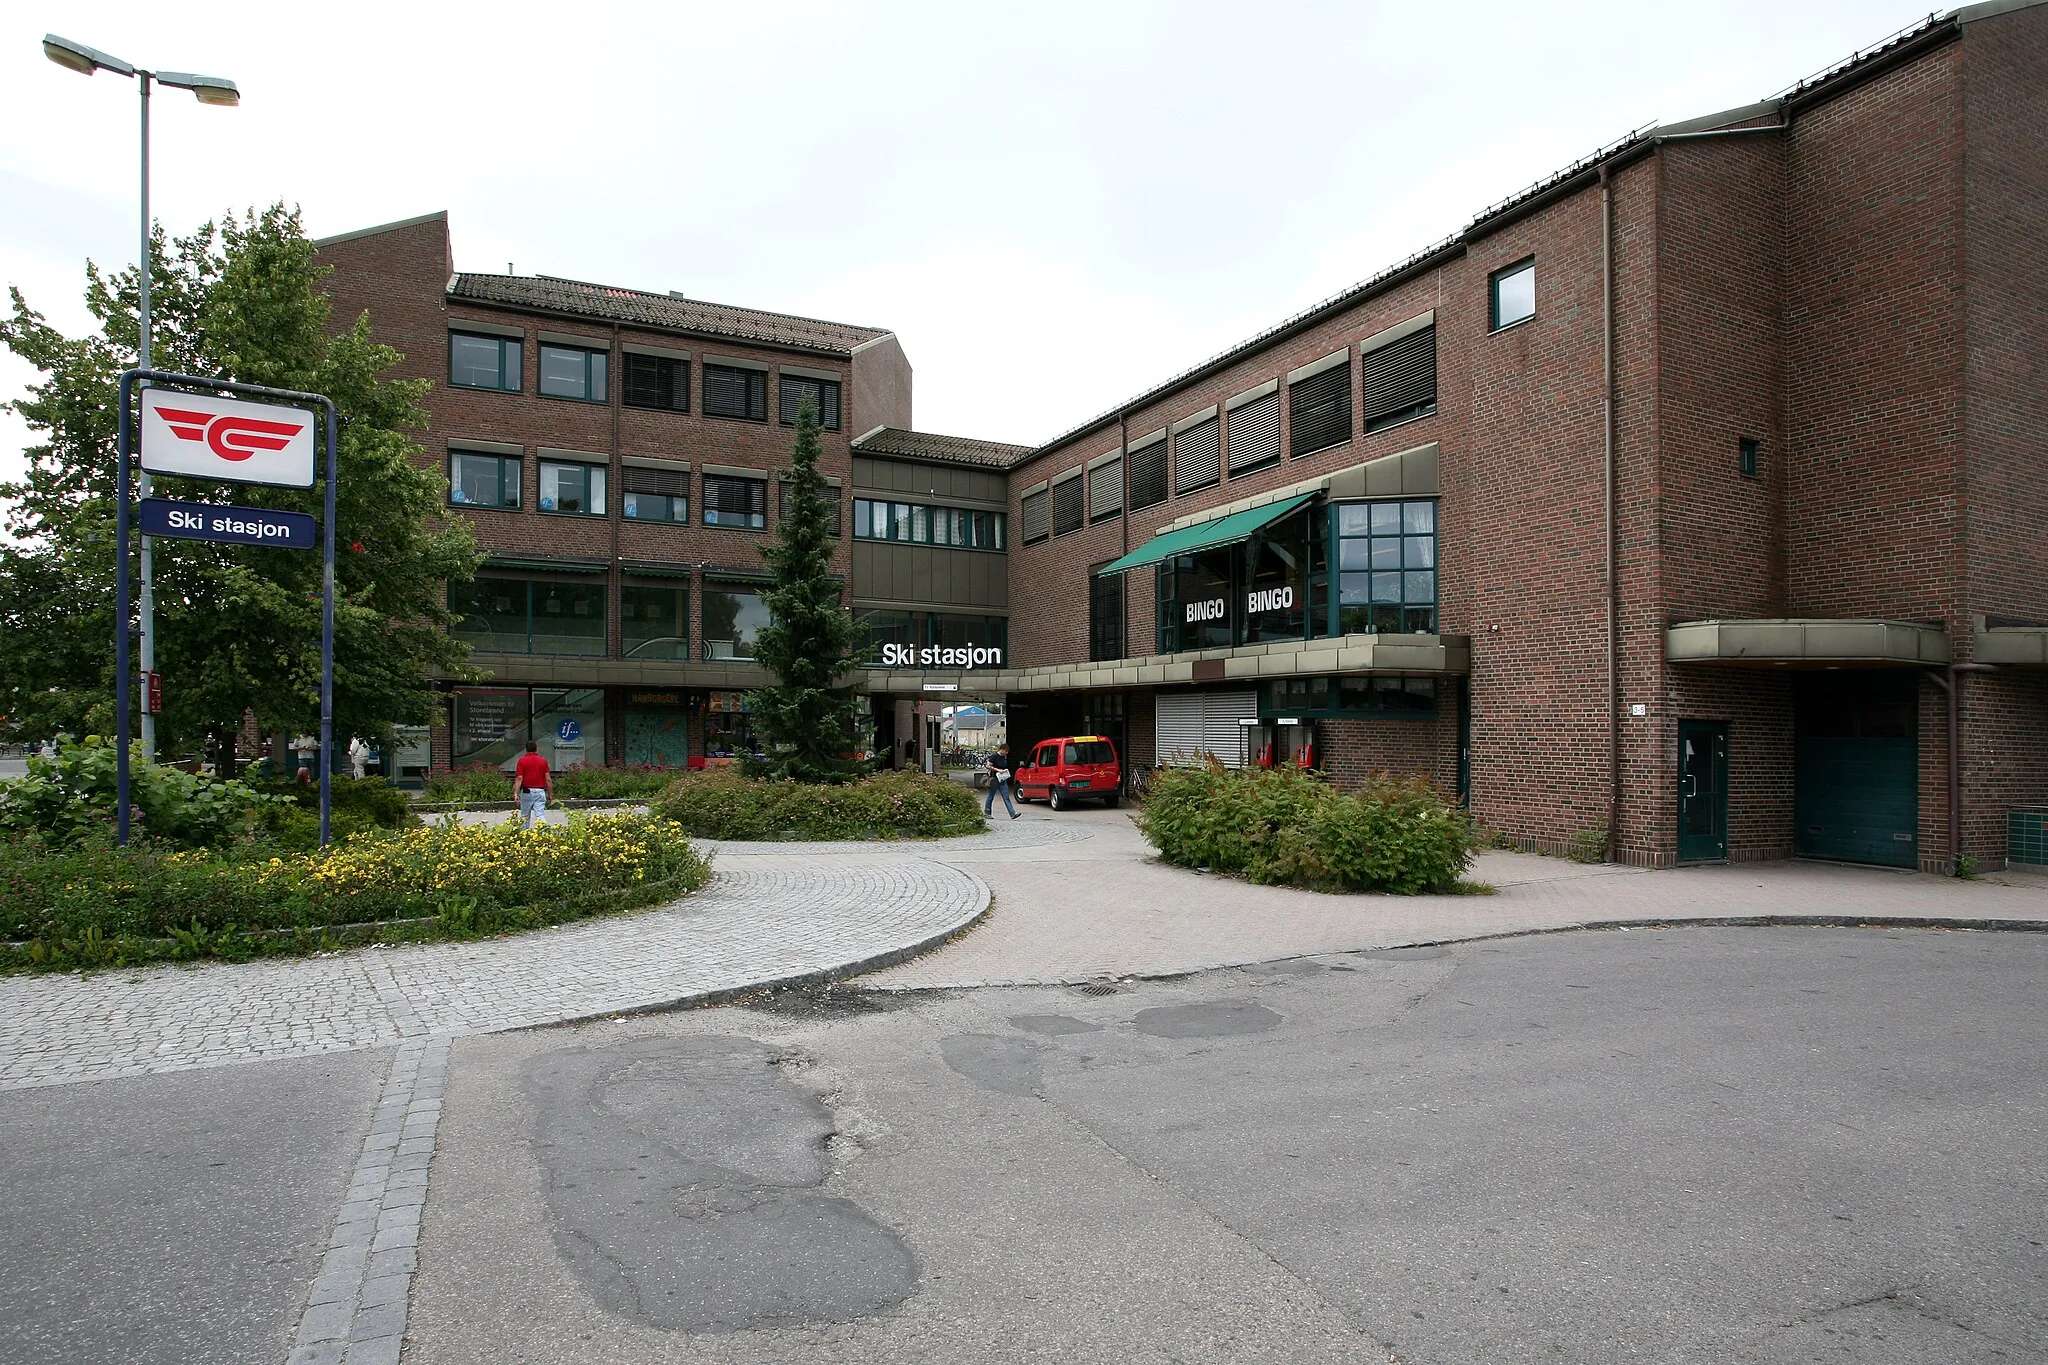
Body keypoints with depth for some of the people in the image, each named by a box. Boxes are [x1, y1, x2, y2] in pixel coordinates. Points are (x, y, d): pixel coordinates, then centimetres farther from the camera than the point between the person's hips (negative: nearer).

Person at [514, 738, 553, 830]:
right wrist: (550, 794, 9)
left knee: (525, 817, 13)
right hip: (540, 792, 1)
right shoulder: (543, 761, 4)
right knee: (540, 816, -6)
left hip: (527, 791, -1)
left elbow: (519, 778, -10)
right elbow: (548, 779, 2)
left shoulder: (522, 760, -1)